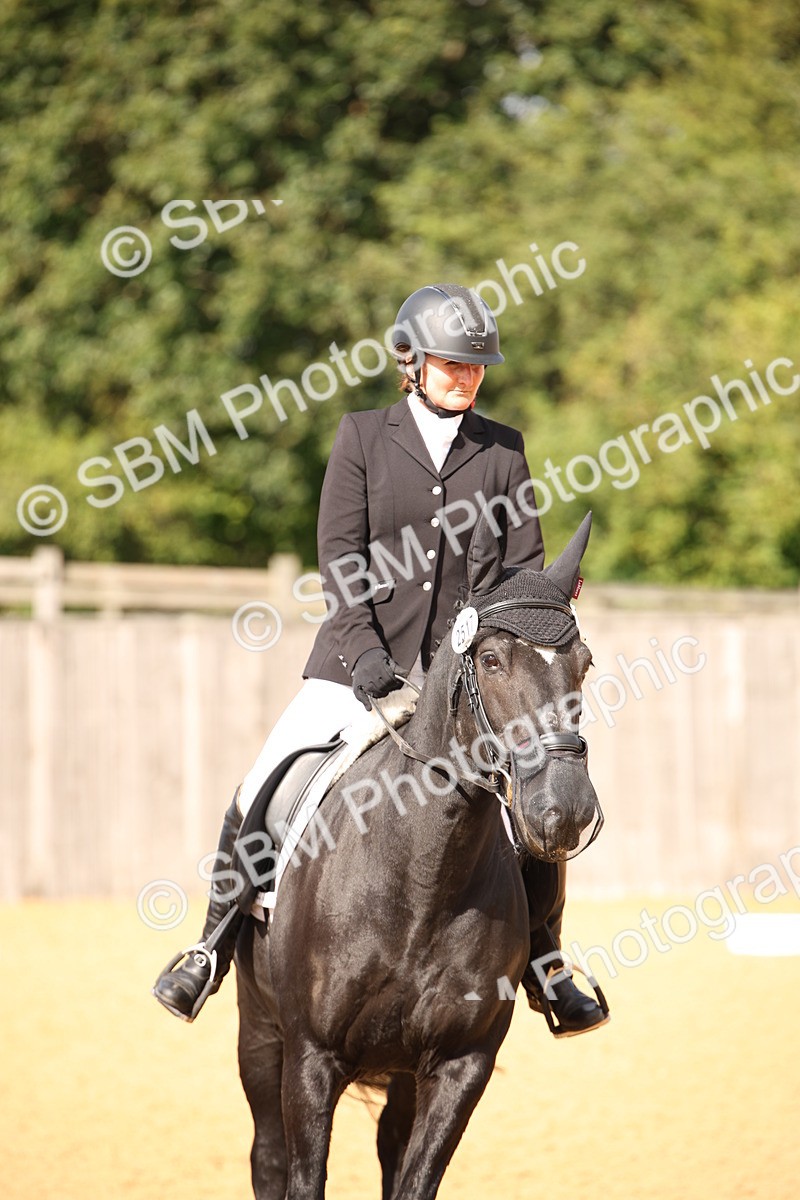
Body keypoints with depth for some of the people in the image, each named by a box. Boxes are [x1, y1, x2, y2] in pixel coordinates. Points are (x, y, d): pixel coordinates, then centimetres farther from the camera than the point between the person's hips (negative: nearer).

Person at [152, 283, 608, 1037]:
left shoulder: (503, 451, 8)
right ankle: (216, 946, 10)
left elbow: (524, 565, 5)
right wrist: (365, 648, -16)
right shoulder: (363, 436, 3)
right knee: (260, 796, -10)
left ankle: (541, 966, 14)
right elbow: (339, 551, -4)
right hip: (359, 662, -1)